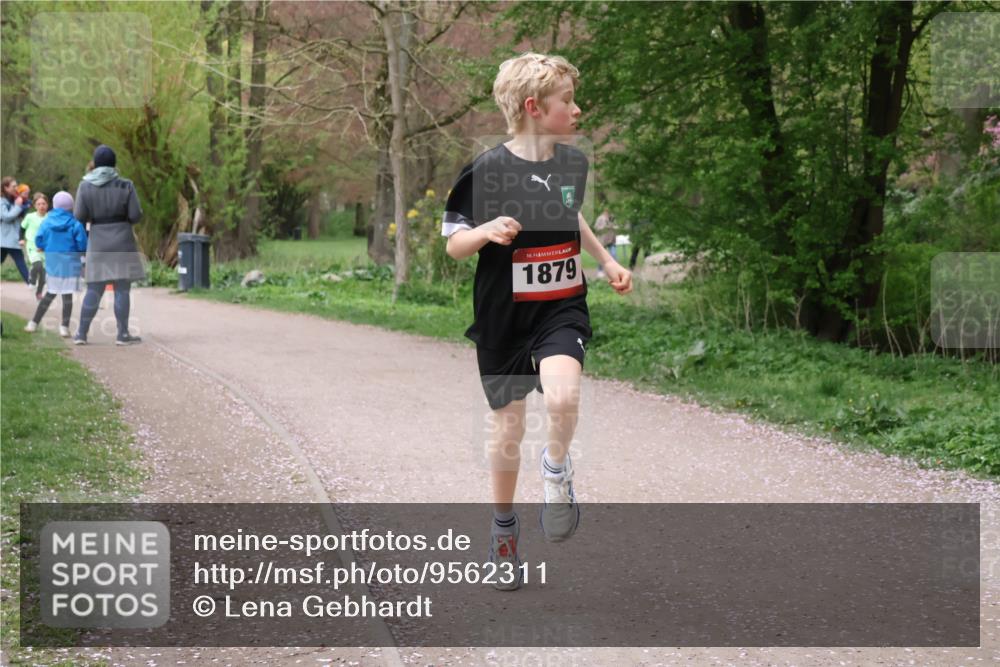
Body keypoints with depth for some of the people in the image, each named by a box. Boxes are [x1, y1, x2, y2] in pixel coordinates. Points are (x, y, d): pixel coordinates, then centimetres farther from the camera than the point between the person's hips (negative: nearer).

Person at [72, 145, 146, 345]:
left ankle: (82, 333, 10)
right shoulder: (125, 185, -6)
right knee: (122, 289, 2)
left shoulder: (85, 186, -1)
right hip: (122, 241, -2)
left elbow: (79, 216, -4)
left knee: (93, 289, 9)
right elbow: (136, 215, -7)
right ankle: (122, 334, 3)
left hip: (98, 243, 2)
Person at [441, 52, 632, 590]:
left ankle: (556, 472, 6)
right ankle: (503, 526, 31)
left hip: (561, 308, 2)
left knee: (562, 396, -26)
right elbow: (453, 245, -7)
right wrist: (487, 231, -27)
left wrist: (607, 262, 17)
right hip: (503, 317, -2)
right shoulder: (487, 170, -13)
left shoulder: (573, 162, 1)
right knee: (508, 428, 8)